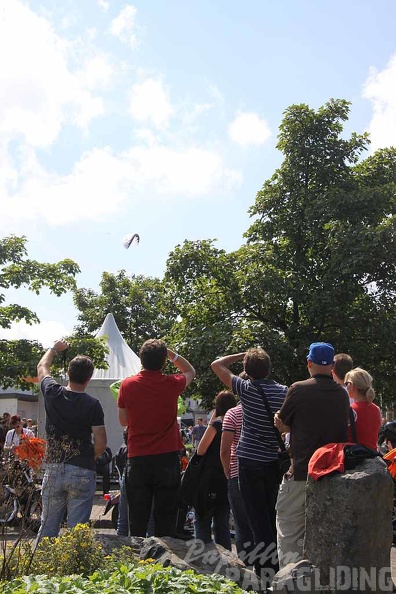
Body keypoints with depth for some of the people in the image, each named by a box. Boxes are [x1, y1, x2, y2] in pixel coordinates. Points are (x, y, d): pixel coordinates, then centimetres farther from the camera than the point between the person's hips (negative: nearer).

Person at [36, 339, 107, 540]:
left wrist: (54, 348, 35)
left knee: (48, 527, 12)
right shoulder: (92, 405, -10)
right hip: (82, 472, -3)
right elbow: (101, 443, -10)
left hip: (53, 470, 3)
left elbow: (42, 367, 19)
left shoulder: (53, 393, -2)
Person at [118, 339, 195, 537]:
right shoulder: (172, 384, -5)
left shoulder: (127, 385, -3)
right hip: (167, 460, -1)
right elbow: (190, 371, 18)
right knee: (165, 521, 6)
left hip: (137, 461, 1)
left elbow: (123, 421, 10)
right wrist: (169, 352, 12)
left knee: (137, 521, 9)